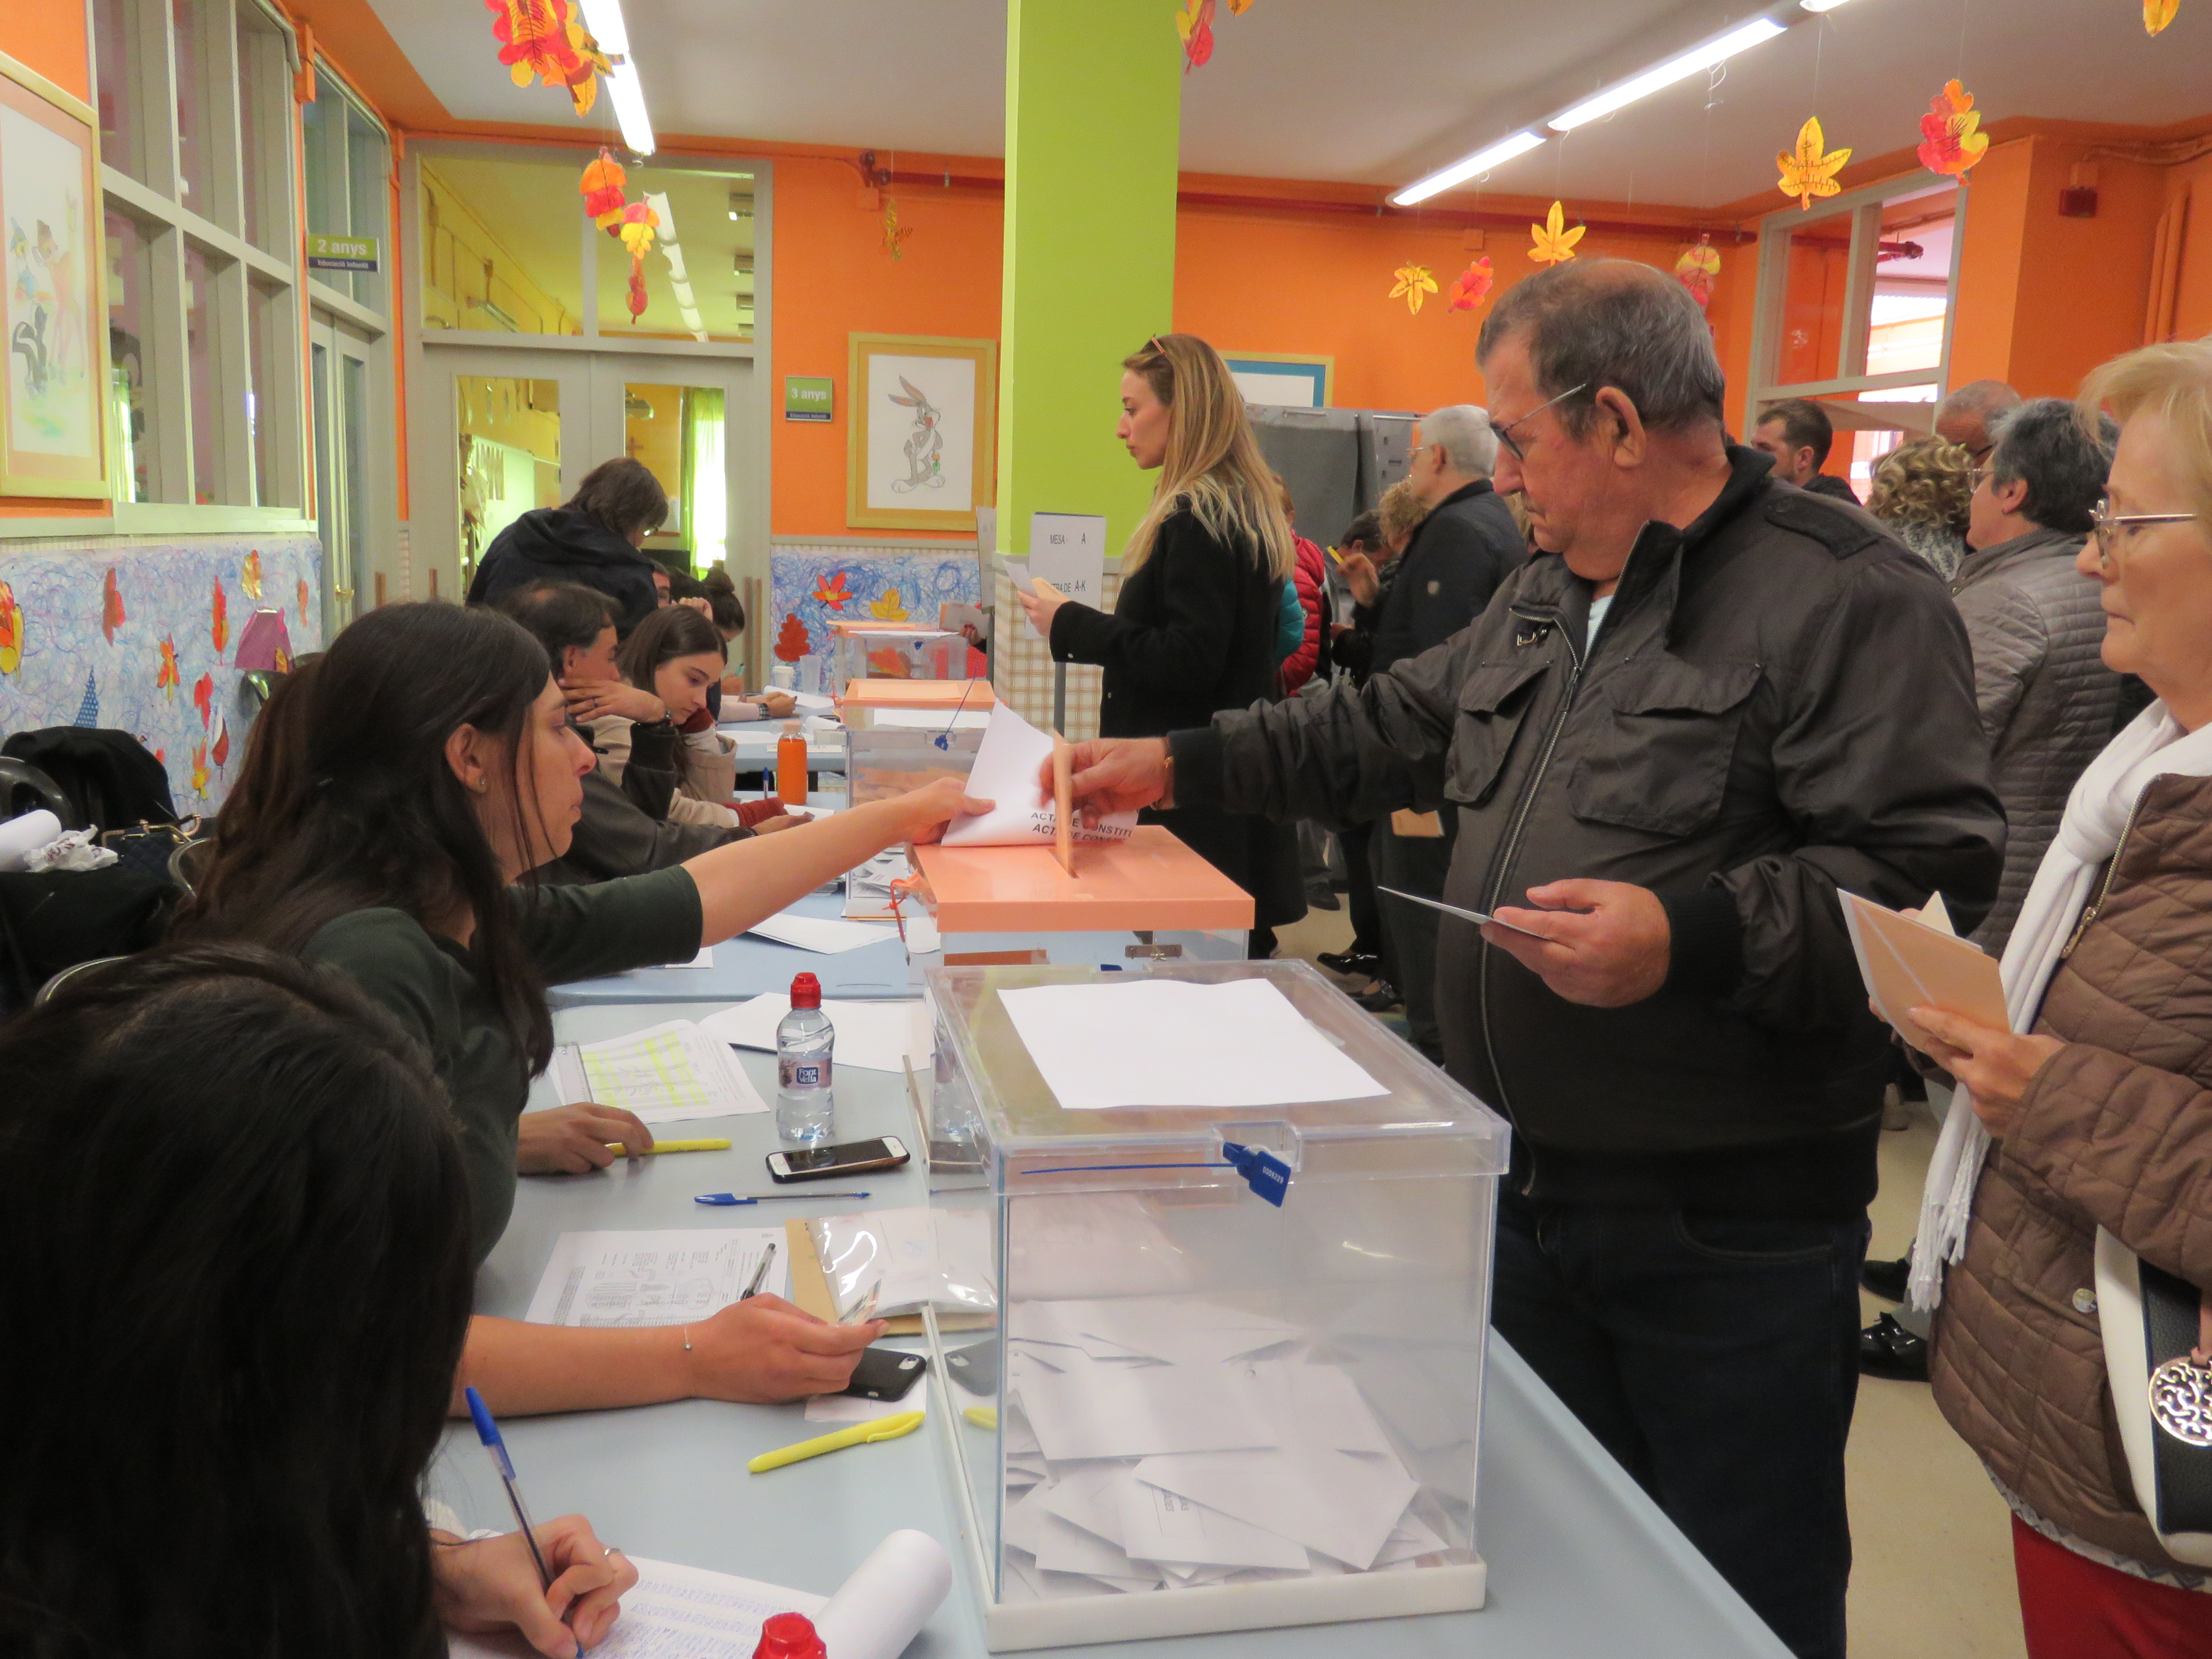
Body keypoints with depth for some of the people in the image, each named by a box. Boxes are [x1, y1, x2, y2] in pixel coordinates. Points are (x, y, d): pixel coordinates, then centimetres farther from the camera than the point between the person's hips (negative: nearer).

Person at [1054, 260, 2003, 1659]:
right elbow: (1387, 733, 20)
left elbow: (1931, 877, -22)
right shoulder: (1546, 598, 11)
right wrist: (1180, 766, 18)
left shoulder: (1848, 599, -16)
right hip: (1530, 1183, 8)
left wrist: (1690, 942, -31)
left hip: (1730, 1231, -7)